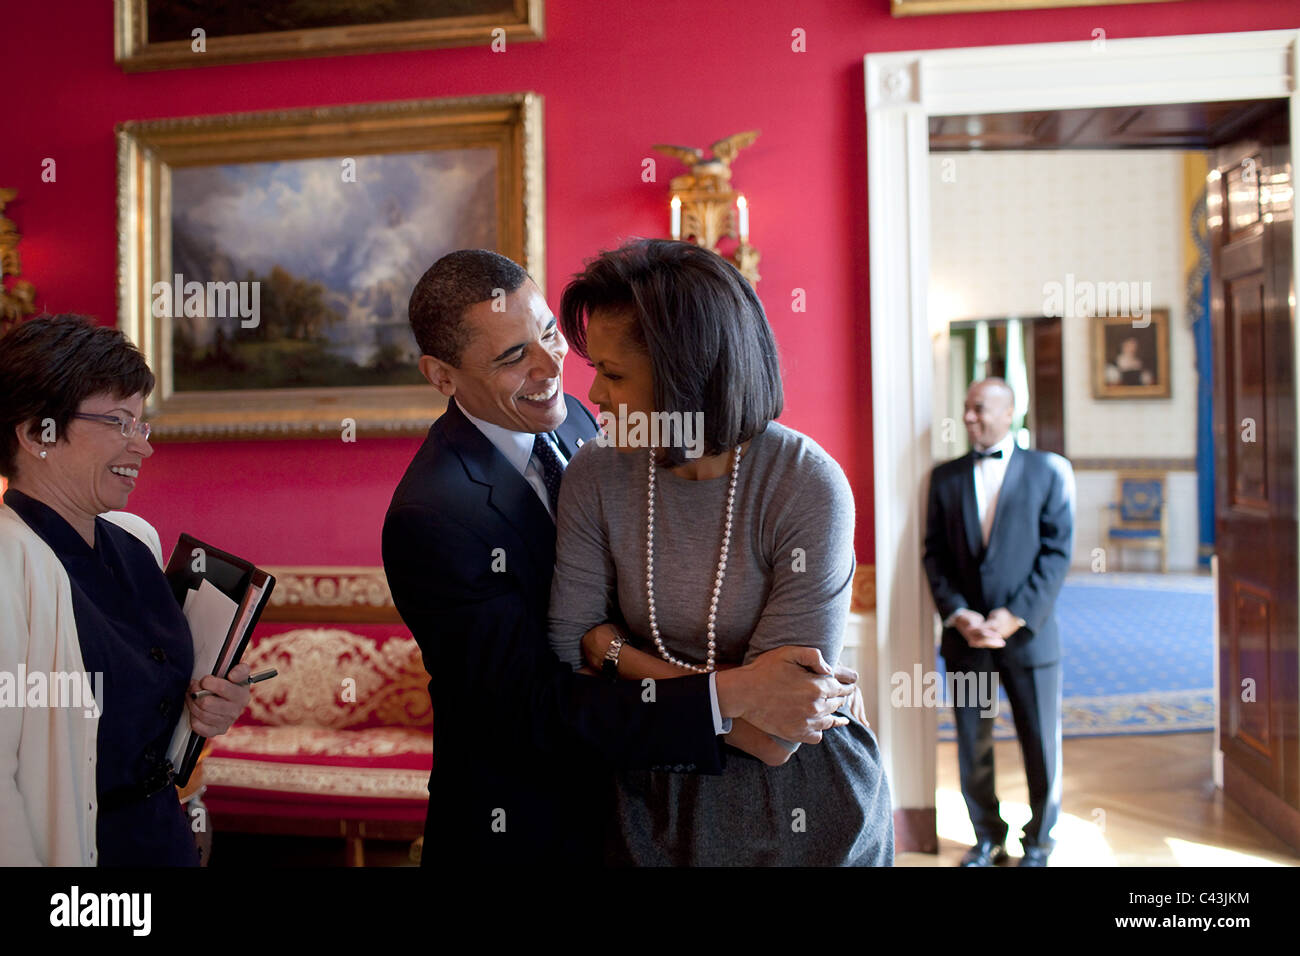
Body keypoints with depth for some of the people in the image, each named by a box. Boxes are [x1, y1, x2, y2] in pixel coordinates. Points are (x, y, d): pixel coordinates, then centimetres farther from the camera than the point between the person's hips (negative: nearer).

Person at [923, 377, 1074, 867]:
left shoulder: (1049, 470, 1)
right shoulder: (946, 476, 8)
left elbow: (1057, 551, -4)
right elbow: (935, 553, 5)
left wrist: (1016, 616, -12)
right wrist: (957, 615, -8)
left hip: (1028, 634, -2)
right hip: (965, 637, 2)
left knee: (1042, 747, 7)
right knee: (972, 746, 9)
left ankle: (1038, 843, 26)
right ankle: (988, 839, 26)